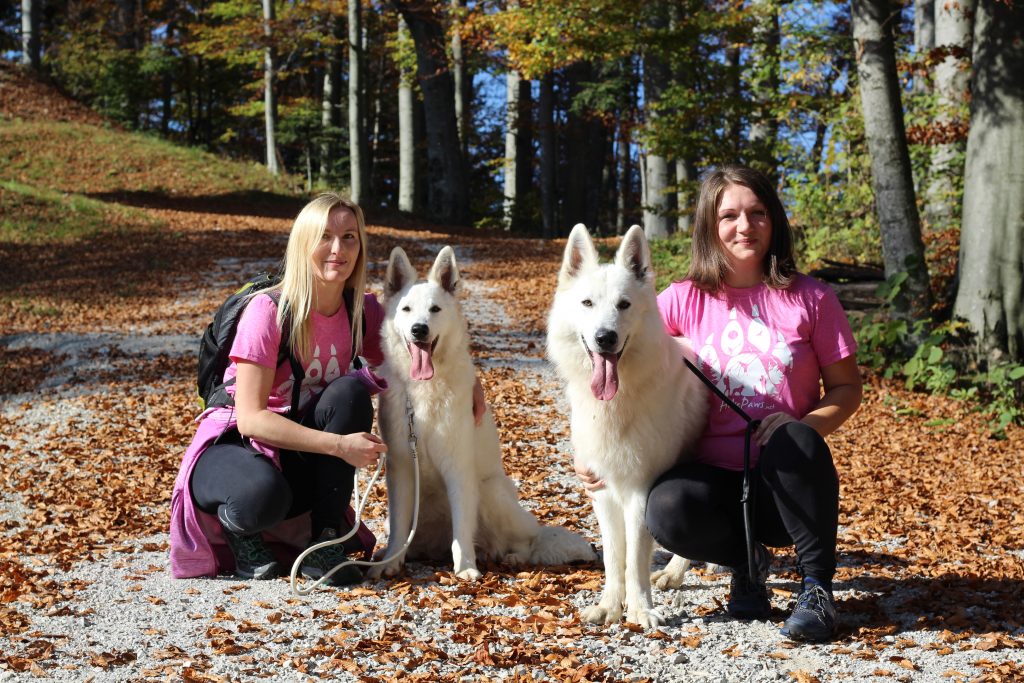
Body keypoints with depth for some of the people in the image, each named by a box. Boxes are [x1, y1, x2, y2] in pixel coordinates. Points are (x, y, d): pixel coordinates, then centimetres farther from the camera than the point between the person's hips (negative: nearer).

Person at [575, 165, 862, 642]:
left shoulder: (809, 299, 1)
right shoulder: (685, 300, 3)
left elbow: (846, 388, 4)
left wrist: (800, 432, -17)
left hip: (786, 482, 0)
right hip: (712, 476, 1)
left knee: (793, 437, -35)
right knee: (667, 511, -33)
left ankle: (816, 586, -14)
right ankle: (747, 561, 2)